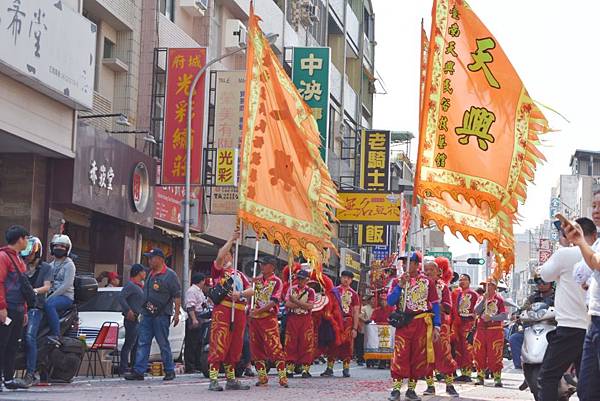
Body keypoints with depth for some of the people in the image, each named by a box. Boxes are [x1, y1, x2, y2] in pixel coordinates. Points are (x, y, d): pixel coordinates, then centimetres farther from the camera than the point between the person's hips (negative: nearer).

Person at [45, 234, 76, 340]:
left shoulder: (69, 265, -1)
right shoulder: (51, 265, 22)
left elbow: (67, 285, -12)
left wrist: (52, 296, -18)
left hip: (65, 296, -6)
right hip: (52, 294, 6)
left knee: (49, 305, -36)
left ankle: (56, 335, -37)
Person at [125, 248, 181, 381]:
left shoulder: (170, 275, -7)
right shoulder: (151, 274, 16)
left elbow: (177, 296, -9)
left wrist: (176, 314, -14)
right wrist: (143, 311, 21)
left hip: (161, 315, -7)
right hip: (147, 314, 7)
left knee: (163, 344, -1)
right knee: (142, 343, 1)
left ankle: (170, 371, 10)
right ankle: (138, 371, 0)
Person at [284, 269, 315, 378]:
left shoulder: (310, 291, 4)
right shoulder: (291, 289, 10)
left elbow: (309, 306, -10)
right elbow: (287, 304, -3)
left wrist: (295, 301, -11)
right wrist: (302, 304, -7)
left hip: (306, 320, -1)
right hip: (292, 319, 2)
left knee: (306, 344, -4)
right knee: (290, 344, -1)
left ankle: (305, 369, -1)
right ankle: (290, 368, 3)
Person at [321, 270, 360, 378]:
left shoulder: (353, 294, 9)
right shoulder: (334, 291, 8)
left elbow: (356, 312, 6)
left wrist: (355, 328, -1)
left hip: (348, 322, 1)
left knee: (347, 345, -1)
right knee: (333, 344, -2)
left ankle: (346, 369, 5)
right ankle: (329, 368, 2)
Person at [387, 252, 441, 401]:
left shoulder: (428, 282, 5)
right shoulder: (397, 281, 9)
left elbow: (435, 305, 4)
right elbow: (390, 301, -2)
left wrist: (436, 327, -3)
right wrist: (401, 285, -13)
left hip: (422, 324, 0)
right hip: (403, 323, 0)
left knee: (419, 357, 2)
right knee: (400, 356, -8)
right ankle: (396, 389, -5)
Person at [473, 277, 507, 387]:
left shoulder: (499, 299, 1)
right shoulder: (481, 298, 12)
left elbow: (505, 315, -5)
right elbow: (476, 311, -3)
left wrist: (492, 318, -17)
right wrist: (484, 299, -11)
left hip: (495, 329, -4)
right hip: (481, 329, 4)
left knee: (495, 355, -7)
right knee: (479, 354, 3)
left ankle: (497, 378, -3)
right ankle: (480, 377, 11)